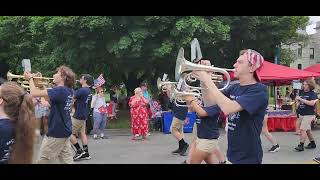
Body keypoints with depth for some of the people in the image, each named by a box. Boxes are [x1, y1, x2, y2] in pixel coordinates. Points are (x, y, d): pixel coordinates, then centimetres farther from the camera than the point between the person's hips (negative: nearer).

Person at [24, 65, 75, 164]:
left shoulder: (59, 90, -22)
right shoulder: (68, 91, 6)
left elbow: (34, 93, -25)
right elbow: (49, 98, 17)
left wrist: (30, 78, -8)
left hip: (56, 133, -9)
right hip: (65, 131, 9)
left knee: (43, 161, 5)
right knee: (67, 160, 12)